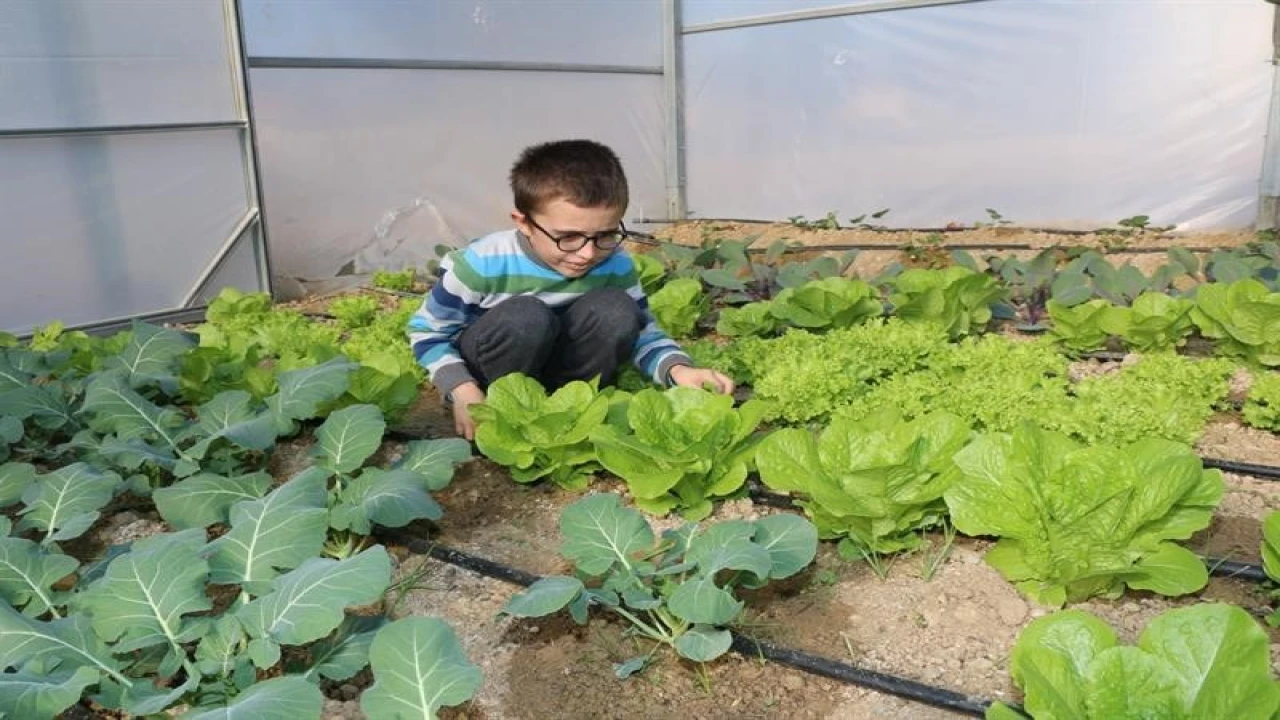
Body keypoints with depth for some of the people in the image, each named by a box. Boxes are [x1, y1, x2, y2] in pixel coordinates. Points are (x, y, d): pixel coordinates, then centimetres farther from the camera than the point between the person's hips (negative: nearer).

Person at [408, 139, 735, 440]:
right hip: (483, 369, -3)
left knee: (616, 311, -23)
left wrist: (678, 369, -28)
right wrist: (463, 391, -27)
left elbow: (643, 334, -6)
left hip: (553, 364, 4)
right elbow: (427, 332, -13)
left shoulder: (616, 264, -17)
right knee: (525, 318, -36)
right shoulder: (483, 264, -27)